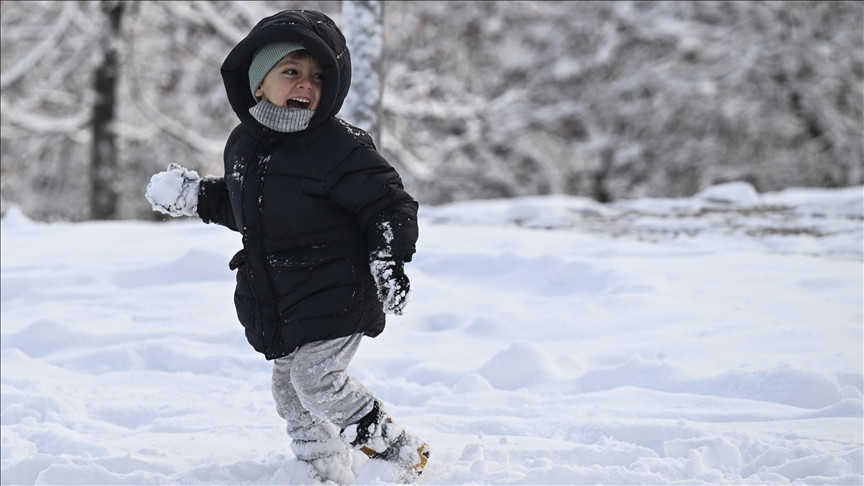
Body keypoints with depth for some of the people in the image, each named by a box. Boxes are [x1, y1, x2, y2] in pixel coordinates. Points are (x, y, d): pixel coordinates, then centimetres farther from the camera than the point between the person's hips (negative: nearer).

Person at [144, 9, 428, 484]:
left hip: (334, 297, -7)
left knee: (315, 378, -17)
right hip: (275, 301, 7)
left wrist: (389, 260, -22)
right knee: (289, 390, 11)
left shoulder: (337, 145, -15)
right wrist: (197, 196, 13)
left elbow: (388, 202, -13)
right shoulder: (244, 142, 6)